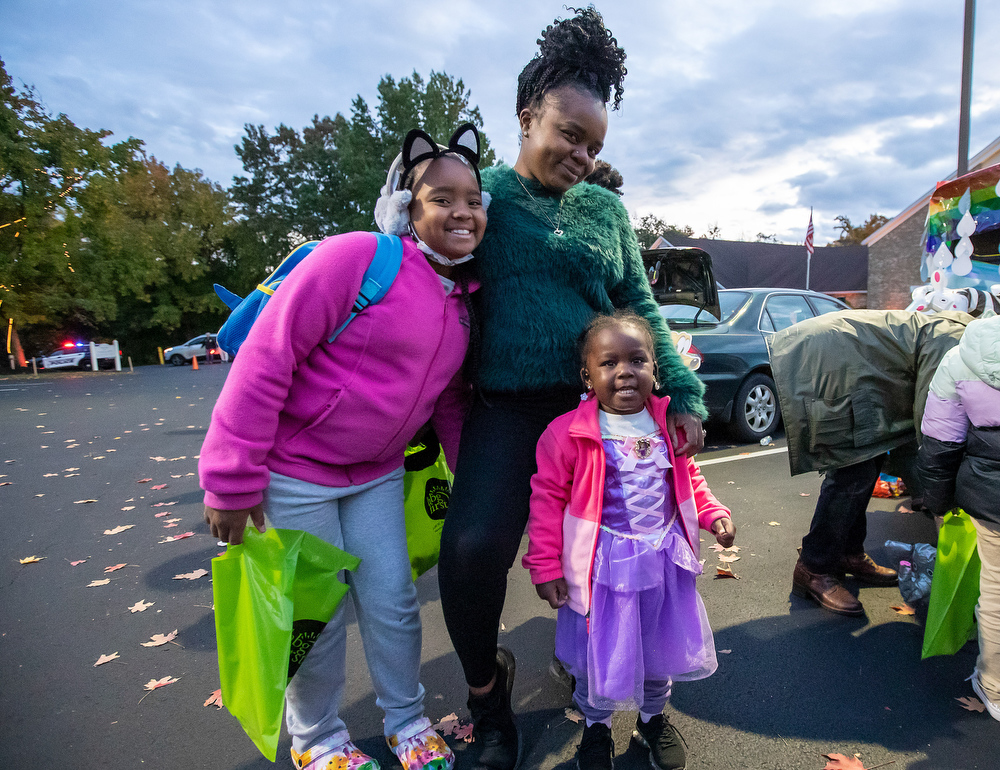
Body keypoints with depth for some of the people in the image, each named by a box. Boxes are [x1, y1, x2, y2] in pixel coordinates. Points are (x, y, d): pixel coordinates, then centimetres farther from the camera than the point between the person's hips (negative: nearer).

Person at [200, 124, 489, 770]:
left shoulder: (464, 301, 3)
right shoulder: (355, 258, -21)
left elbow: (449, 400, 12)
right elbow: (266, 358, -22)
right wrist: (233, 480, -20)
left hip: (377, 474, 6)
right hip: (295, 470, -5)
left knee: (393, 602, 14)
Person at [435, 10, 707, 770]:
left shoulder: (604, 207, 10)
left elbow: (640, 308, 9)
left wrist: (685, 393, -2)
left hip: (603, 404, 4)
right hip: (508, 409, -3)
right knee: (473, 549, -19)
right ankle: (486, 689, 12)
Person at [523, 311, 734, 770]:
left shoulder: (668, 426, -1)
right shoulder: (569, 433, -16)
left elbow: (689, 480, 14)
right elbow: (548, 498, -12)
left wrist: (714, 514, -1)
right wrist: (546, 565, -11)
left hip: (664, 558, 4)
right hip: (601, 564, -4)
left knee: (661, 647, 22)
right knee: (599, 653, 12)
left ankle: (653, 718, 51)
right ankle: (596, 726, 43)